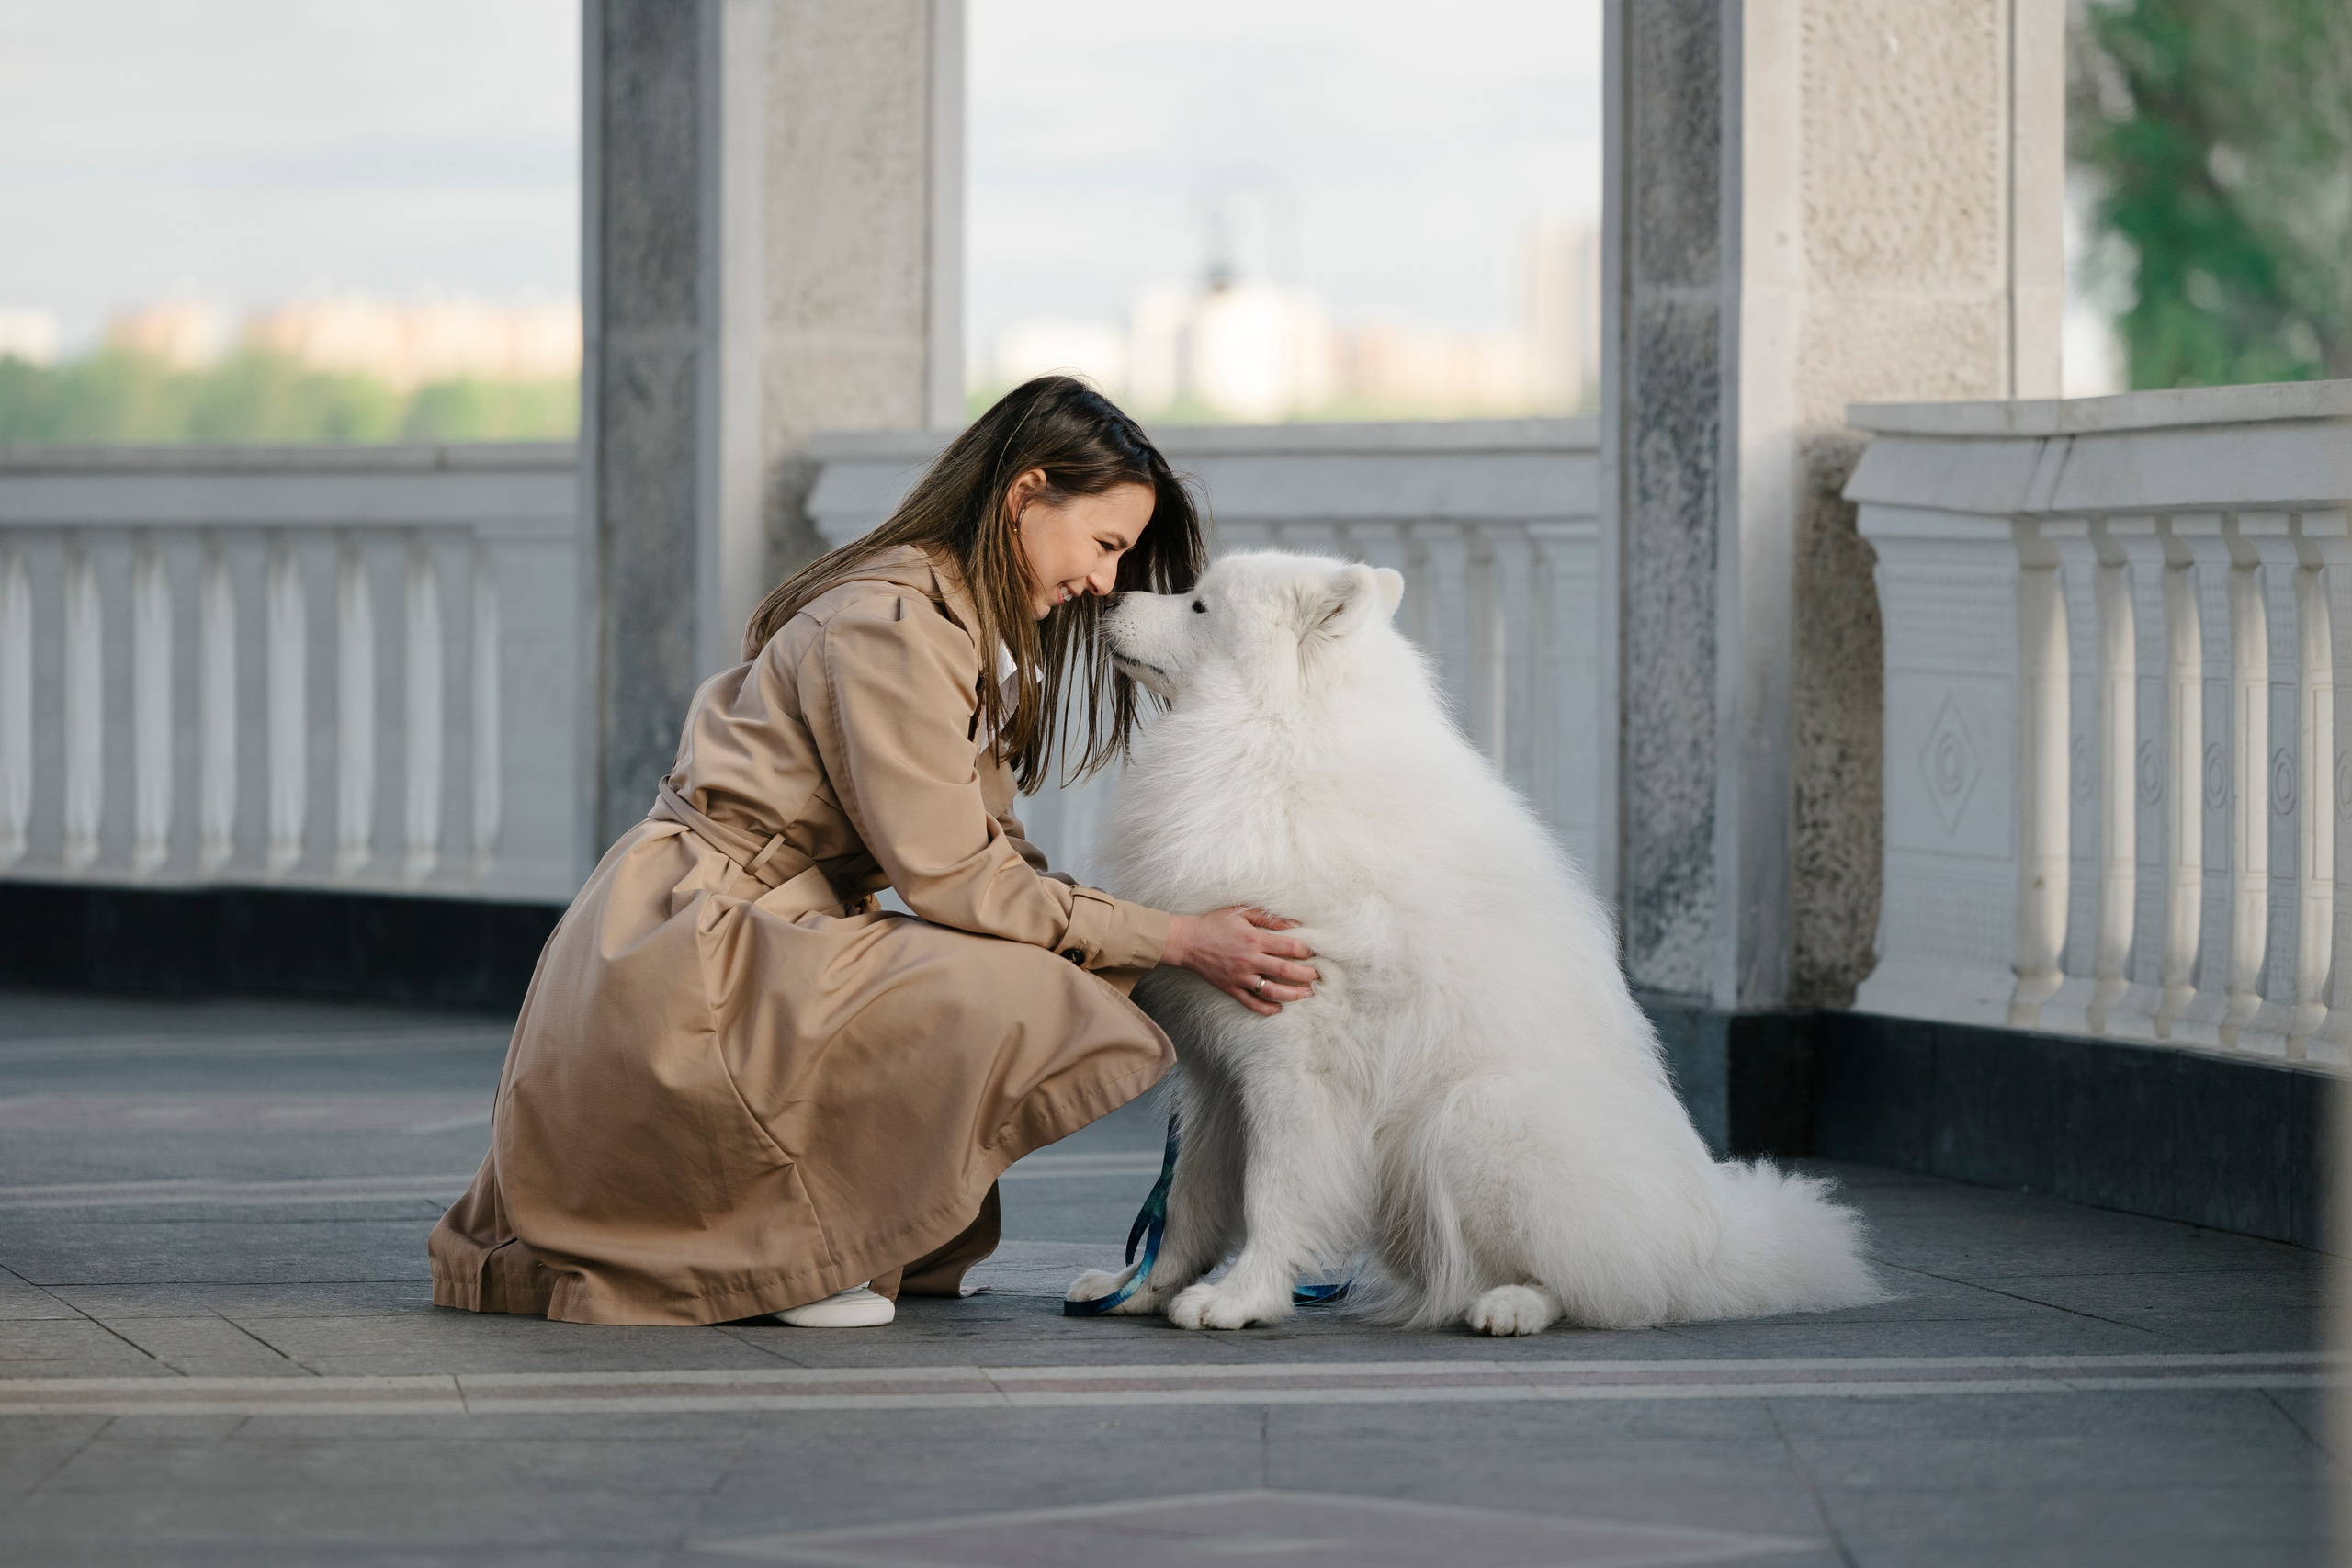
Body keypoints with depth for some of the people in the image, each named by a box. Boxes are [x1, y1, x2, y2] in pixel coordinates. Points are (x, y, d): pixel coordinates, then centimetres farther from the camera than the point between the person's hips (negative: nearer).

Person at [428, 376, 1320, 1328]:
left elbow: (992, 857, 12)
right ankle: (803, 1248, -10)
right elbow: (951, 880, -19)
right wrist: (1176, 940, -17)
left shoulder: (971, 631, 17)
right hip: (681, 966, -11)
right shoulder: (887, 627, -17)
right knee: (1025, 999, -24)